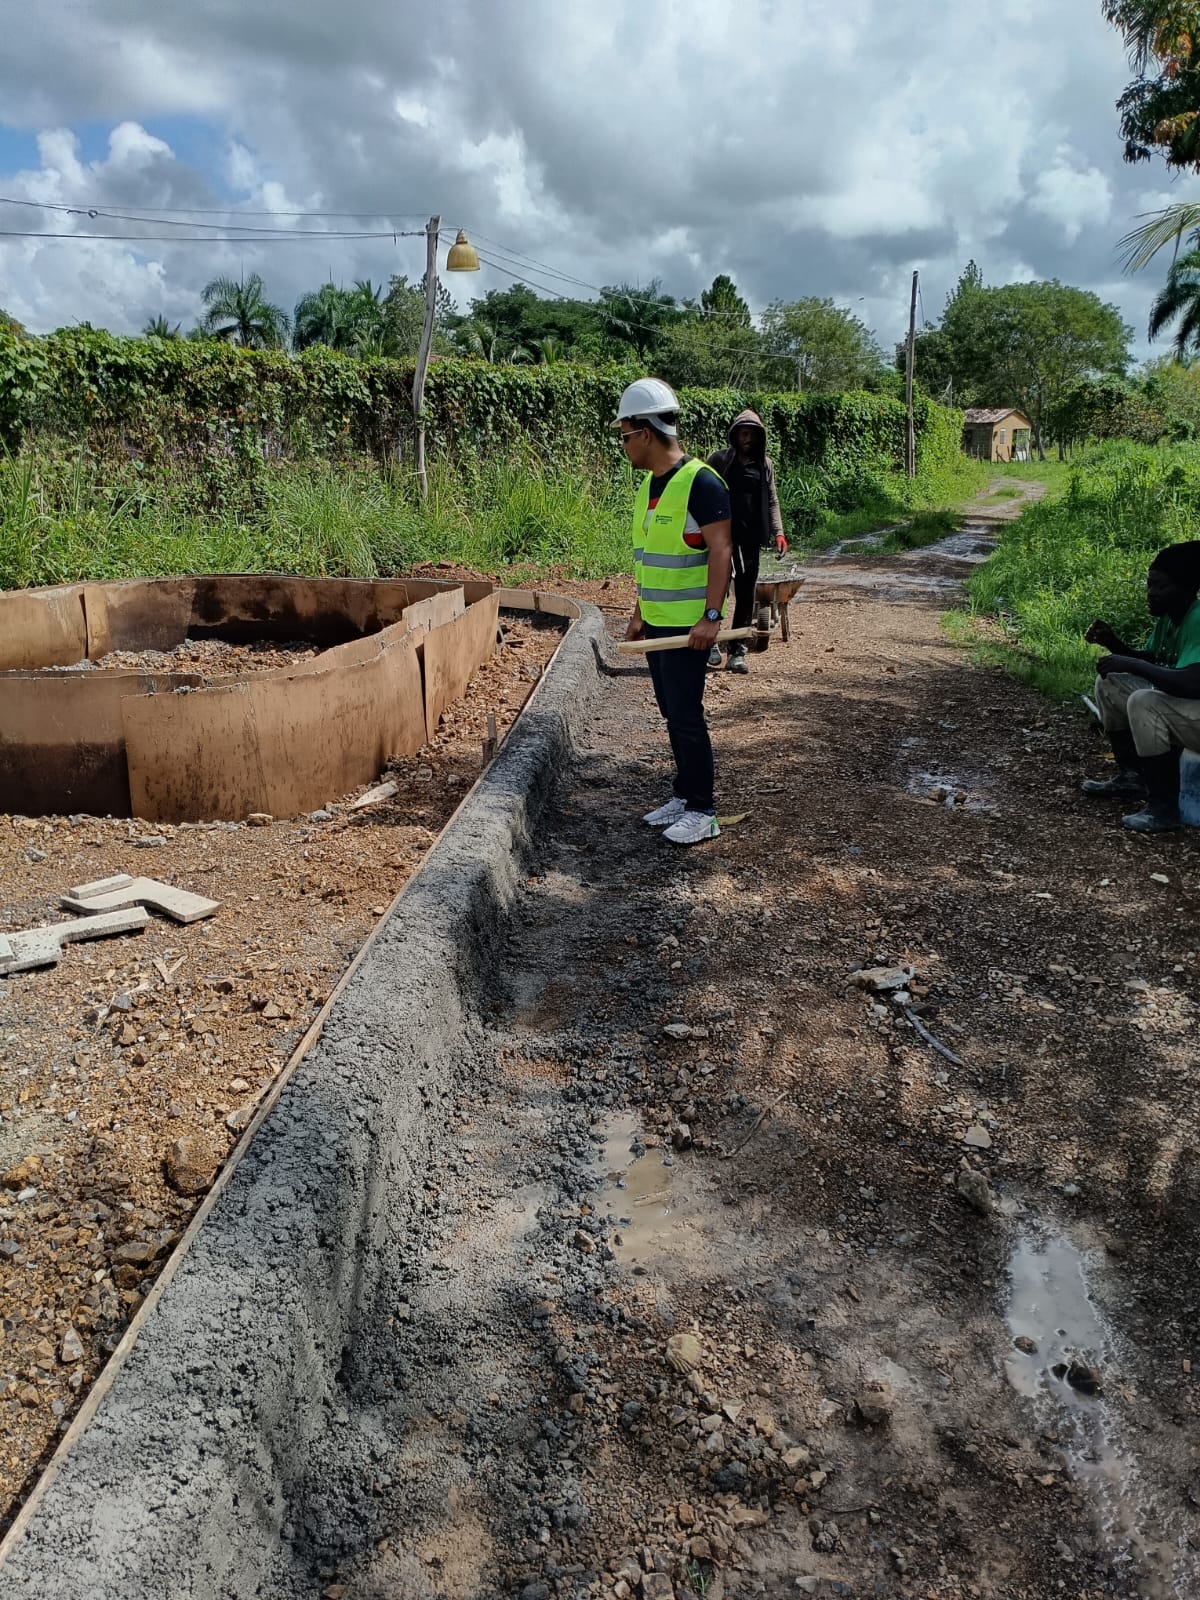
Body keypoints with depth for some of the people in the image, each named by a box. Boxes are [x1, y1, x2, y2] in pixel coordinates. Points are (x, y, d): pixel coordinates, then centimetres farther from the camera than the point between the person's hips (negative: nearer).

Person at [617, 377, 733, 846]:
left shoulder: (699, 482, -16)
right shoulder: (650, 484, 11)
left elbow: (720, 552, -19)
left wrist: (711, 616, -26)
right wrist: (639, 613, 19)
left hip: (688, 626, -9)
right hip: (658, 623, 9)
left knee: (686, 715, -5)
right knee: (671, 712, 14)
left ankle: (702, 812, 6)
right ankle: (683, 796, 25)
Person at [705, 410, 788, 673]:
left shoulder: (764, 464, 11)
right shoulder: (719, 460, 2)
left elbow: (771, 502, 13)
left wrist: (778, 532, 1)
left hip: (751, 539, 3)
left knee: (746, 595, 4)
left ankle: (738, 651, 11)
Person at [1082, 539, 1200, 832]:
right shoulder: (1167, 617, 3)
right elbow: (1148, 660, 18)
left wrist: (1130, 665, -30)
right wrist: (1113, 643, -1)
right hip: (1177, 705, 10)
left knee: (1144, 702, -33)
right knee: (1110, 683, 9)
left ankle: (1164, 807, -21)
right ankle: (1131, 777, 13)